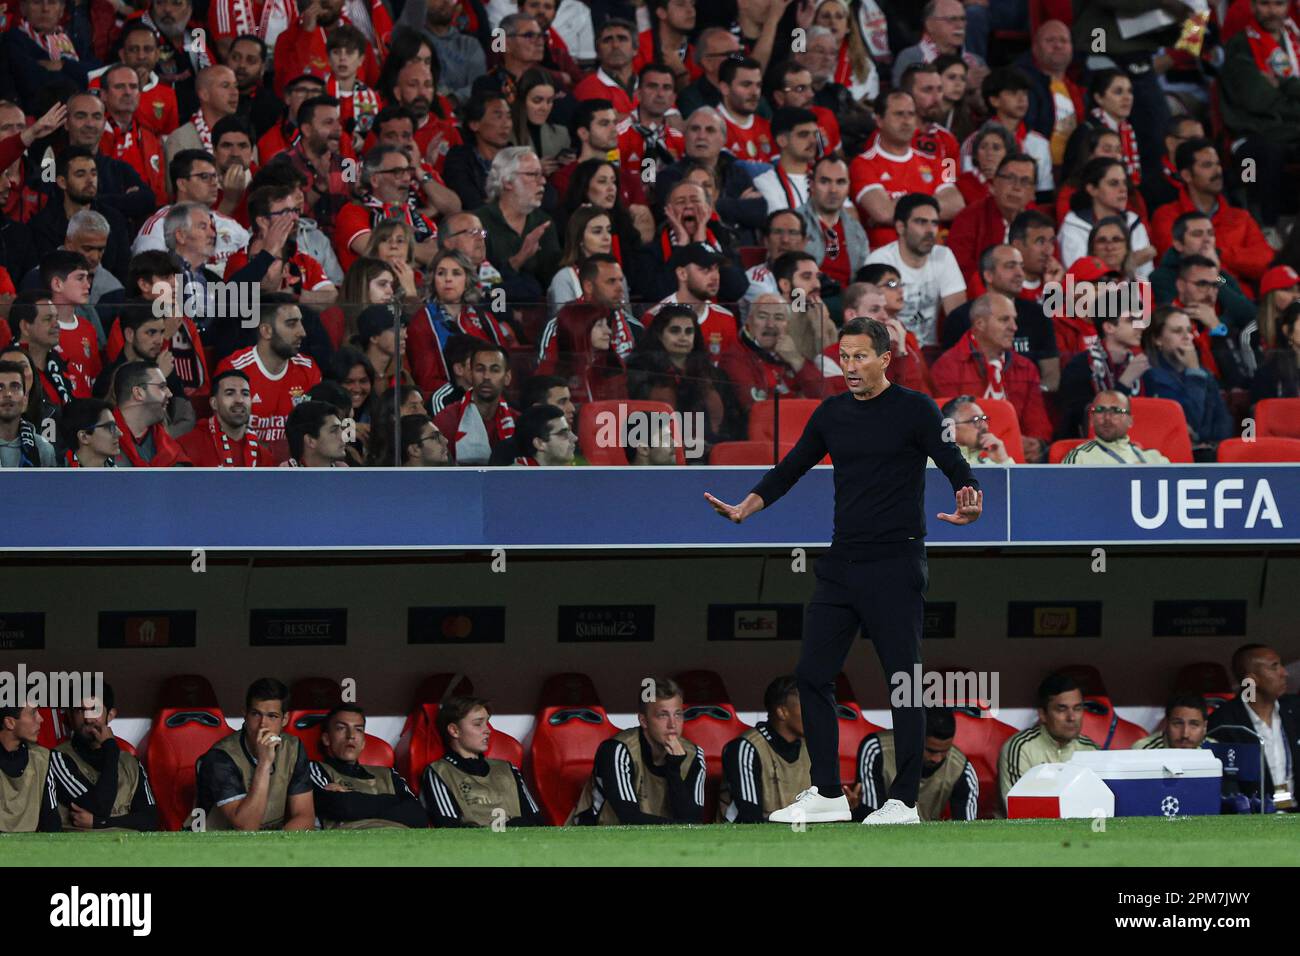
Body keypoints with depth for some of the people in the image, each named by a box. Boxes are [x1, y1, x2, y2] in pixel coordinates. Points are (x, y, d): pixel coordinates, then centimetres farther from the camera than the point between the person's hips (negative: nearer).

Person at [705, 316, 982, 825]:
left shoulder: (915, 409, -5)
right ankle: (826, 794, 11)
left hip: (895, 564, -6)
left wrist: (968, 507, -32)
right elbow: (789, 470, 18)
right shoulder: (832, 414, 11)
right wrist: (744, 507, 4)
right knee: (812, 674, 3)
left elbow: (956, 468, -11)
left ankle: (904, 800, 3)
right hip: (841, 564, 6)